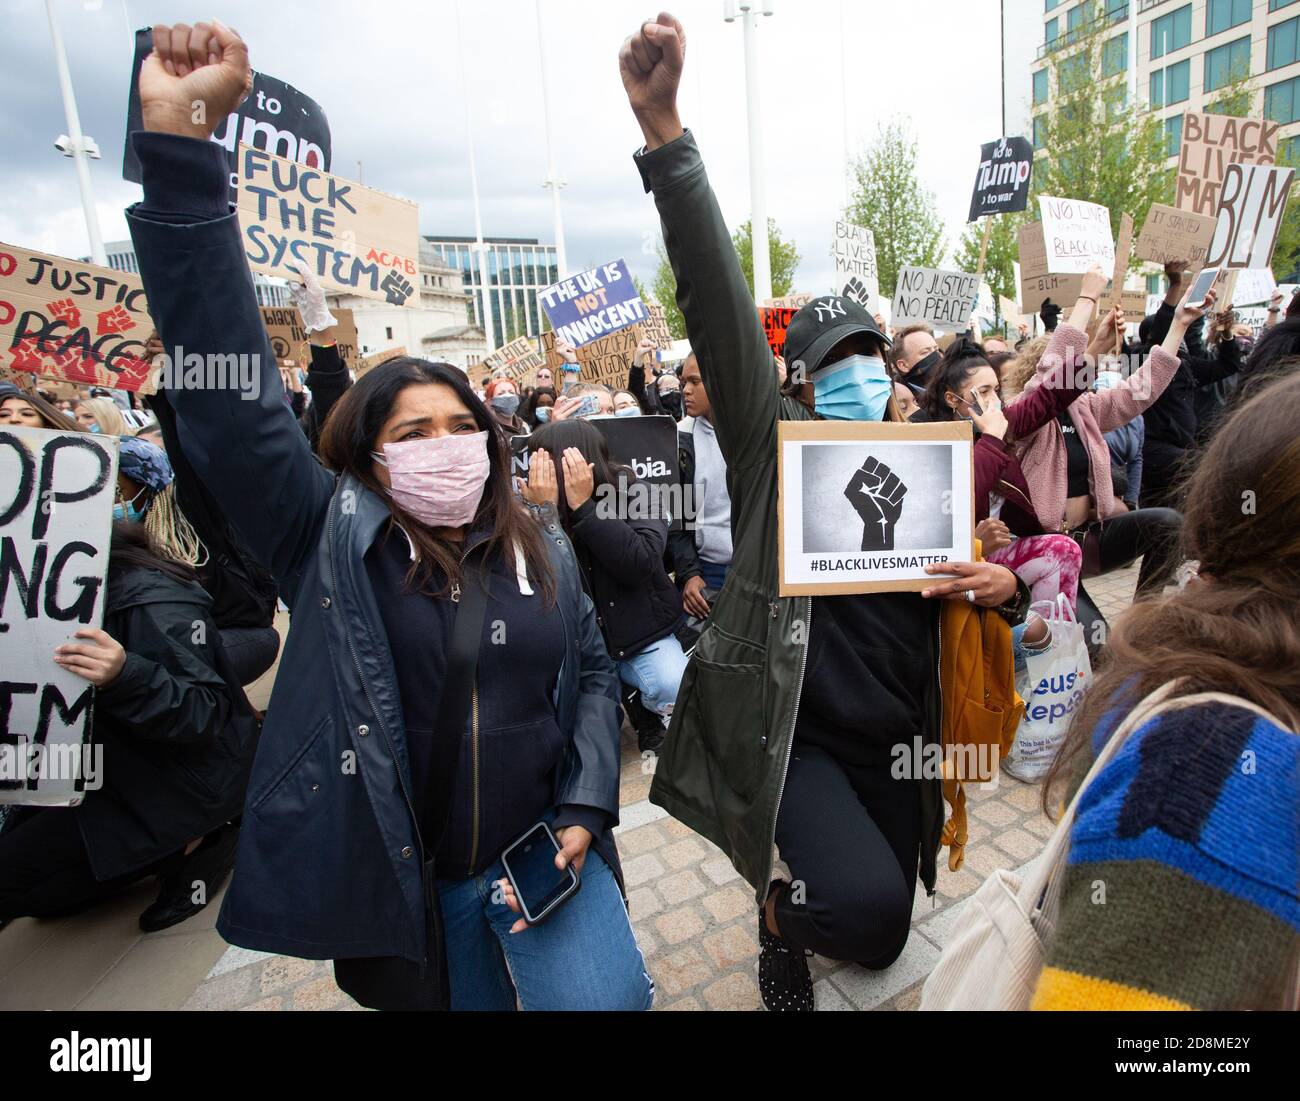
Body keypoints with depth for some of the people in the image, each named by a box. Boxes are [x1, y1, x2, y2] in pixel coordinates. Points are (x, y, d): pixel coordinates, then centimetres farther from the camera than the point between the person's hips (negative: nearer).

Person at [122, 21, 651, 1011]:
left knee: (608, 998, -8)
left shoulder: (545, 549, -2)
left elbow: (593, 673, 6)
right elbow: (232, 401, -17)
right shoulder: (330, 540, -8)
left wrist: (586, 810, -5)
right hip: (401, 878, 0)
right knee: (463, 1000, 19)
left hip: (543, 847, 1)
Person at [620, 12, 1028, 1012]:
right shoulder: (776, 441, -7)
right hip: (795, 732, -5)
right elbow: (718, 303, -19)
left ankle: (796, 885, 55)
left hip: (899, 739, 6)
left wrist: (1004, 584, -9)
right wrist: (663, 128, -26)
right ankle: (782, 913, 15)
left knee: (885, 930, 19)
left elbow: (984, 571, 17)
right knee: (869, 908, -21)